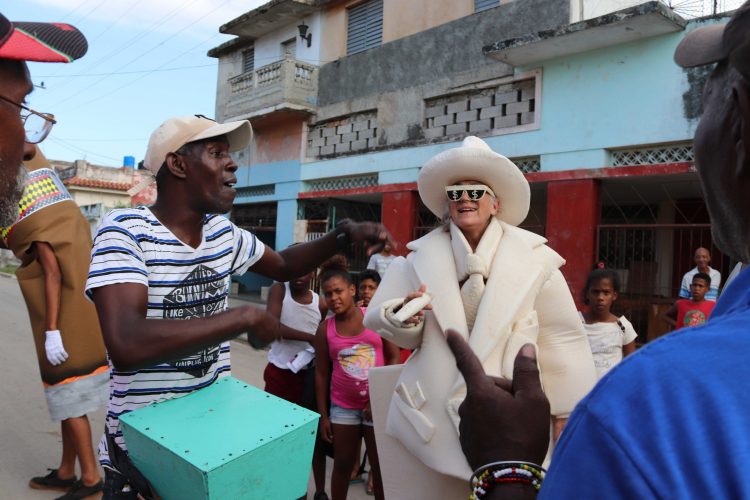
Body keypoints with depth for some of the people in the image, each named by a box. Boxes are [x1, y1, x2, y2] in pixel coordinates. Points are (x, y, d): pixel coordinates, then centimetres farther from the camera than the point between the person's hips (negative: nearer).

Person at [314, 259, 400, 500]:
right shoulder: (325, 328, -3)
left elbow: (394, 358, -4)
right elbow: (321, 373, 2)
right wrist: (323, 415, 2)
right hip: (343, 406, 1)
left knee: (380, 466, 9)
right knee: (342, 465, 15)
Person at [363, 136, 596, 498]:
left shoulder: (534, 257, -1)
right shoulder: (421, 256, 4)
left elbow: (560, 337, 1)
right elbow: (379, 320, 4)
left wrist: (567, 411, 2)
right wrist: (405, 315, -18)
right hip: (431, 413, 2)